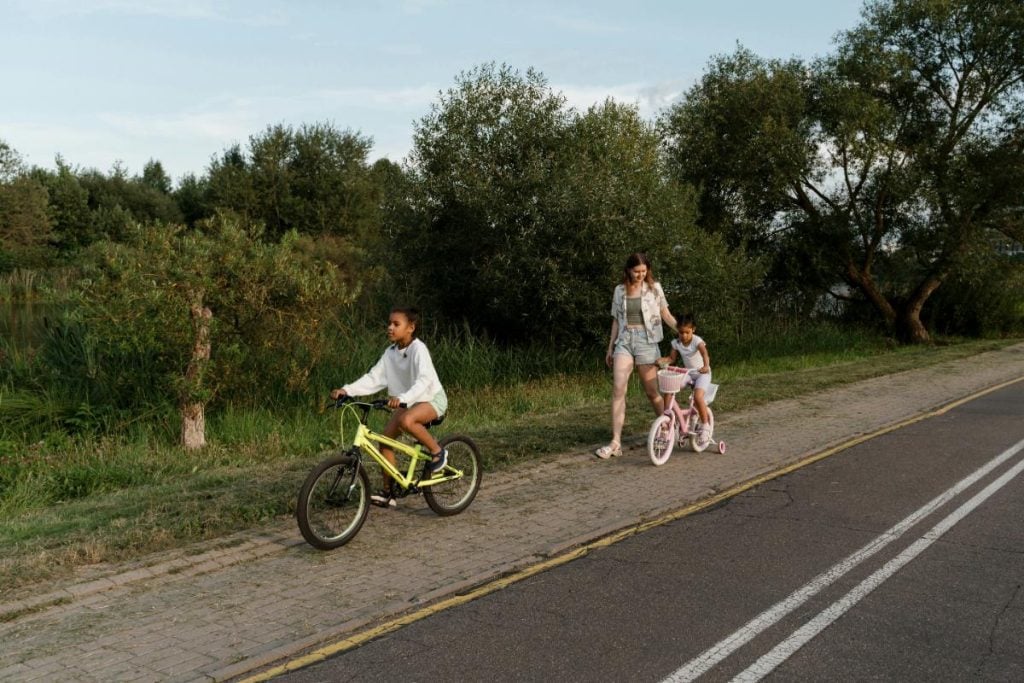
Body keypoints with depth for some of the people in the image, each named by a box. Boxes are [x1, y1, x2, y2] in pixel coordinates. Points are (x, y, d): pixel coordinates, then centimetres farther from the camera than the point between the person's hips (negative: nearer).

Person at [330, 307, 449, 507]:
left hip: (432, 398, -7)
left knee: (405, 421, -36)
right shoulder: (390, 353, -1)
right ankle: (387, 492, 4)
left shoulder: (418, 349, -22)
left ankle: (437, 451, -13)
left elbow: (424, 379, -35)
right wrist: (346, 390, -17)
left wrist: (402, 398, -50)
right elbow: (374, 378, -4)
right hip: (408, 401, 7)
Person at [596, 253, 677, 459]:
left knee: (651, 391, 4)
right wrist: (610, 348, 13)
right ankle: (615, 442, -11)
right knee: (618, 389, -11)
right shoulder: (619, 291, 9)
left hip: (646, 341, -2)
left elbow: (666, 315, 6)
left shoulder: (654, 288, 3)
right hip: (624, 341, 2)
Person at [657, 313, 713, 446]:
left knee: (698, 397, -27)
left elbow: (704, 353, -37)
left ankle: (704, 426, -11)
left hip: (702, 373, -5)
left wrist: (706, 366, -57)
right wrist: (662, 360, -22)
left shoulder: (697, 341, -20)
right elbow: (672, 358, 0)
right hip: (687, 373, 5)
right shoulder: (676, 343, -4)